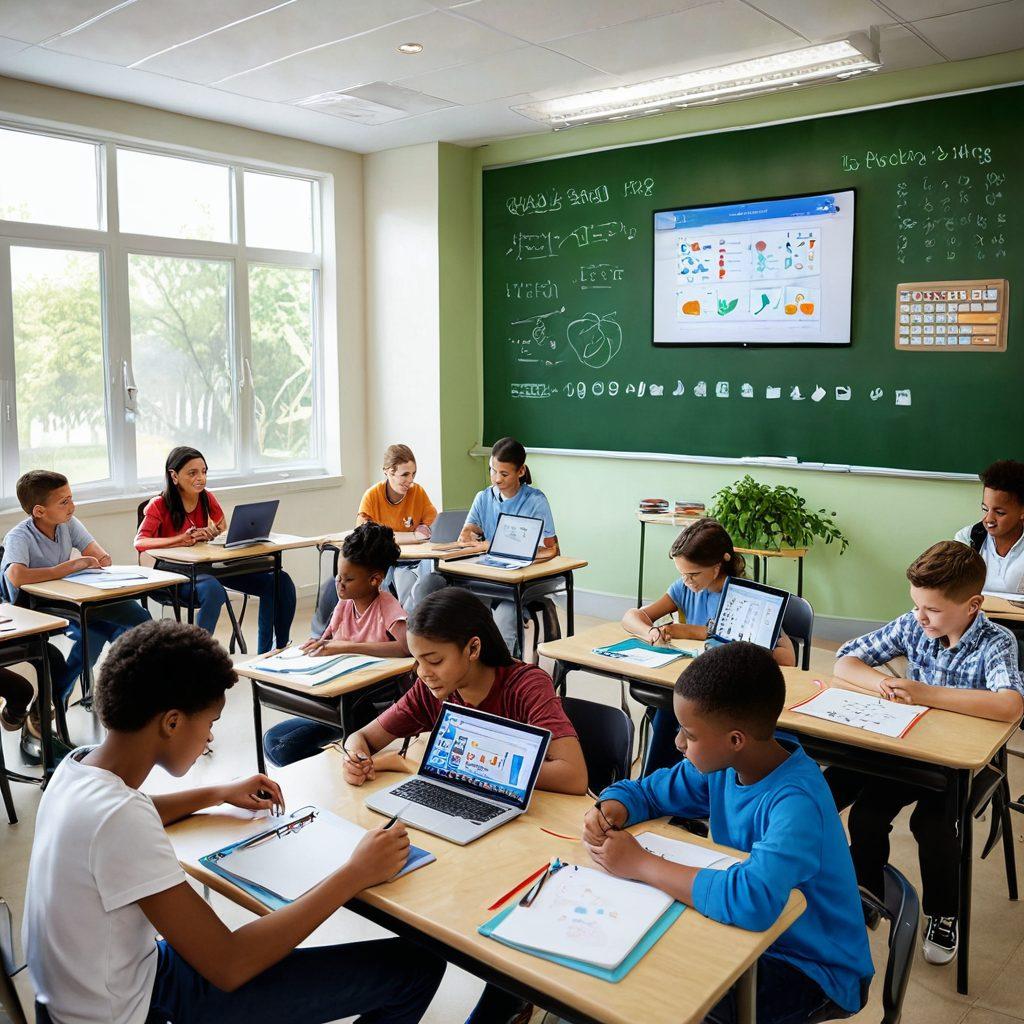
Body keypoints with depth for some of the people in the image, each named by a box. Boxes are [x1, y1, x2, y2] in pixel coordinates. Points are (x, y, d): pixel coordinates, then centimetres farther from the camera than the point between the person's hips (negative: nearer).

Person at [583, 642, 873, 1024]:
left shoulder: (796, 802, -32)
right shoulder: (722, 765, -9)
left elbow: (753, 899, -47)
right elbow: (642, 791, 5)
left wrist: (640, 863, -36)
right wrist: (610, 811, -19)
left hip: (812, 968, -6)